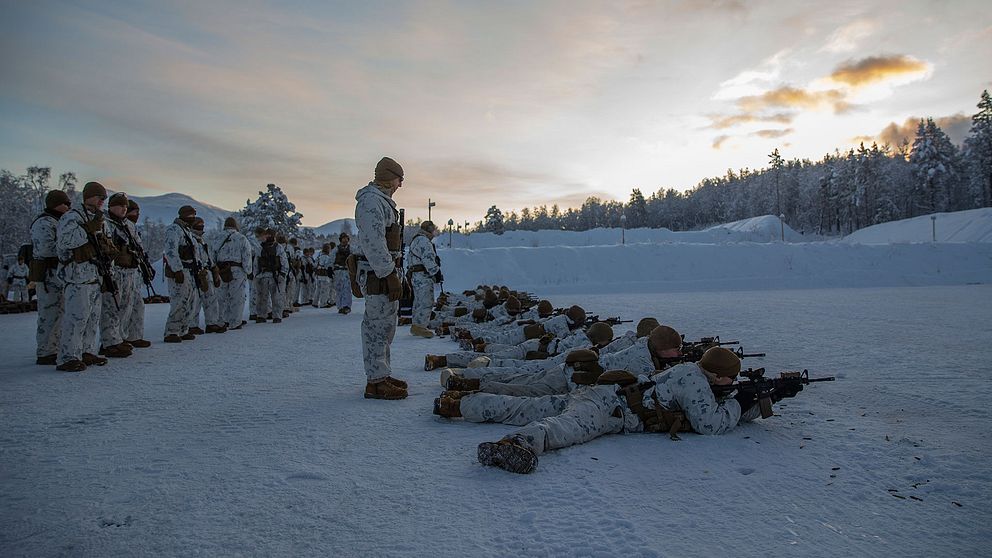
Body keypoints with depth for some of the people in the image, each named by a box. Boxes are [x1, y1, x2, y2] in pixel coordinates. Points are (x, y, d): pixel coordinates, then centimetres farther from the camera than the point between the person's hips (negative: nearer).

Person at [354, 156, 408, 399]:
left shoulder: (381, 200, 21)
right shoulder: (371, 201, -14)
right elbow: (374, 243, -23)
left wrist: (395, 274, 22)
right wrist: (390, 275, -24)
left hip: (384, 273, 11)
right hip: (379, 276, -11)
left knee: (383, 326, 16)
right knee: (379, 326, -7)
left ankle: (381, 375, 25)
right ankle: (376, 383, -1)